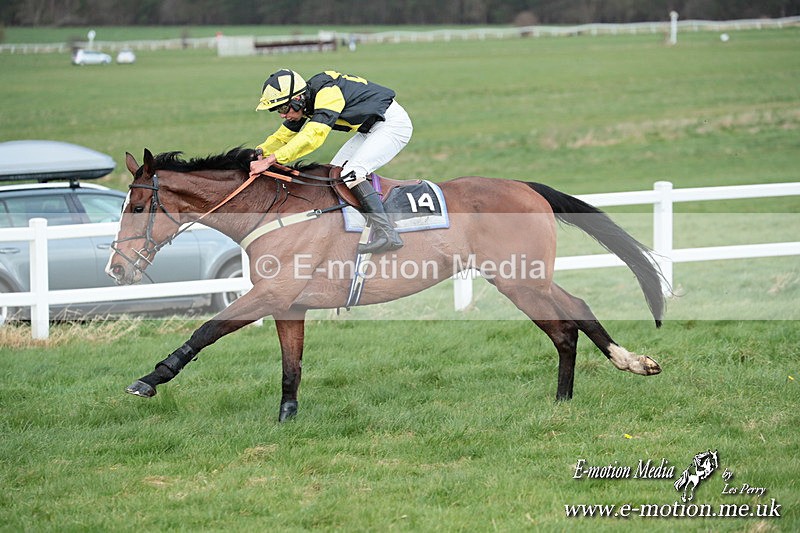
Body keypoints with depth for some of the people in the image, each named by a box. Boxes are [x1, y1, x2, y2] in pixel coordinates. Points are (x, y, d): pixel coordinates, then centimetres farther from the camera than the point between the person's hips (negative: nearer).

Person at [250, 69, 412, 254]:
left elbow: (312, 136, -40)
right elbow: (282, 136, 8)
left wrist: (270, 160, -43)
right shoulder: (305, 102, 0)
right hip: (370, 129, 10)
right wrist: (260, 152, -12)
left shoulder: (327, 93, -30)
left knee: (350, 173, -23)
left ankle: (387, 234, -28)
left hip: (394, 123, -10)